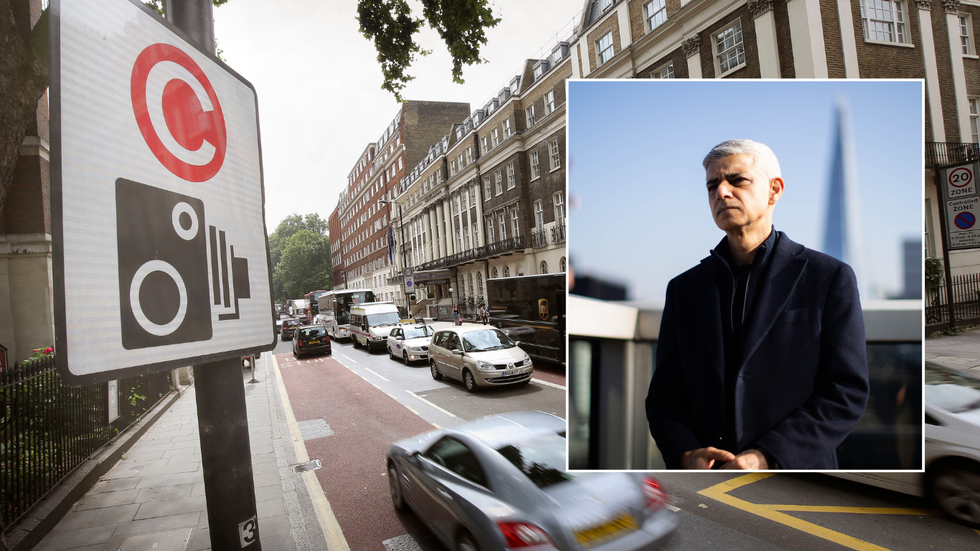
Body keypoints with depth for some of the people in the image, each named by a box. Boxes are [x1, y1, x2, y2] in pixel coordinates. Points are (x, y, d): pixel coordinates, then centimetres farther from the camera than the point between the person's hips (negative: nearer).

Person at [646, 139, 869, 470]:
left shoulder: (830, 278, -3)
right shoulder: (684, 288, 4)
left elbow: (847, 391, -8)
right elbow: (664, 395, 2)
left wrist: (768, 457, -18)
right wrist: (685, 454, -16)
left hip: (794, 468, -2)